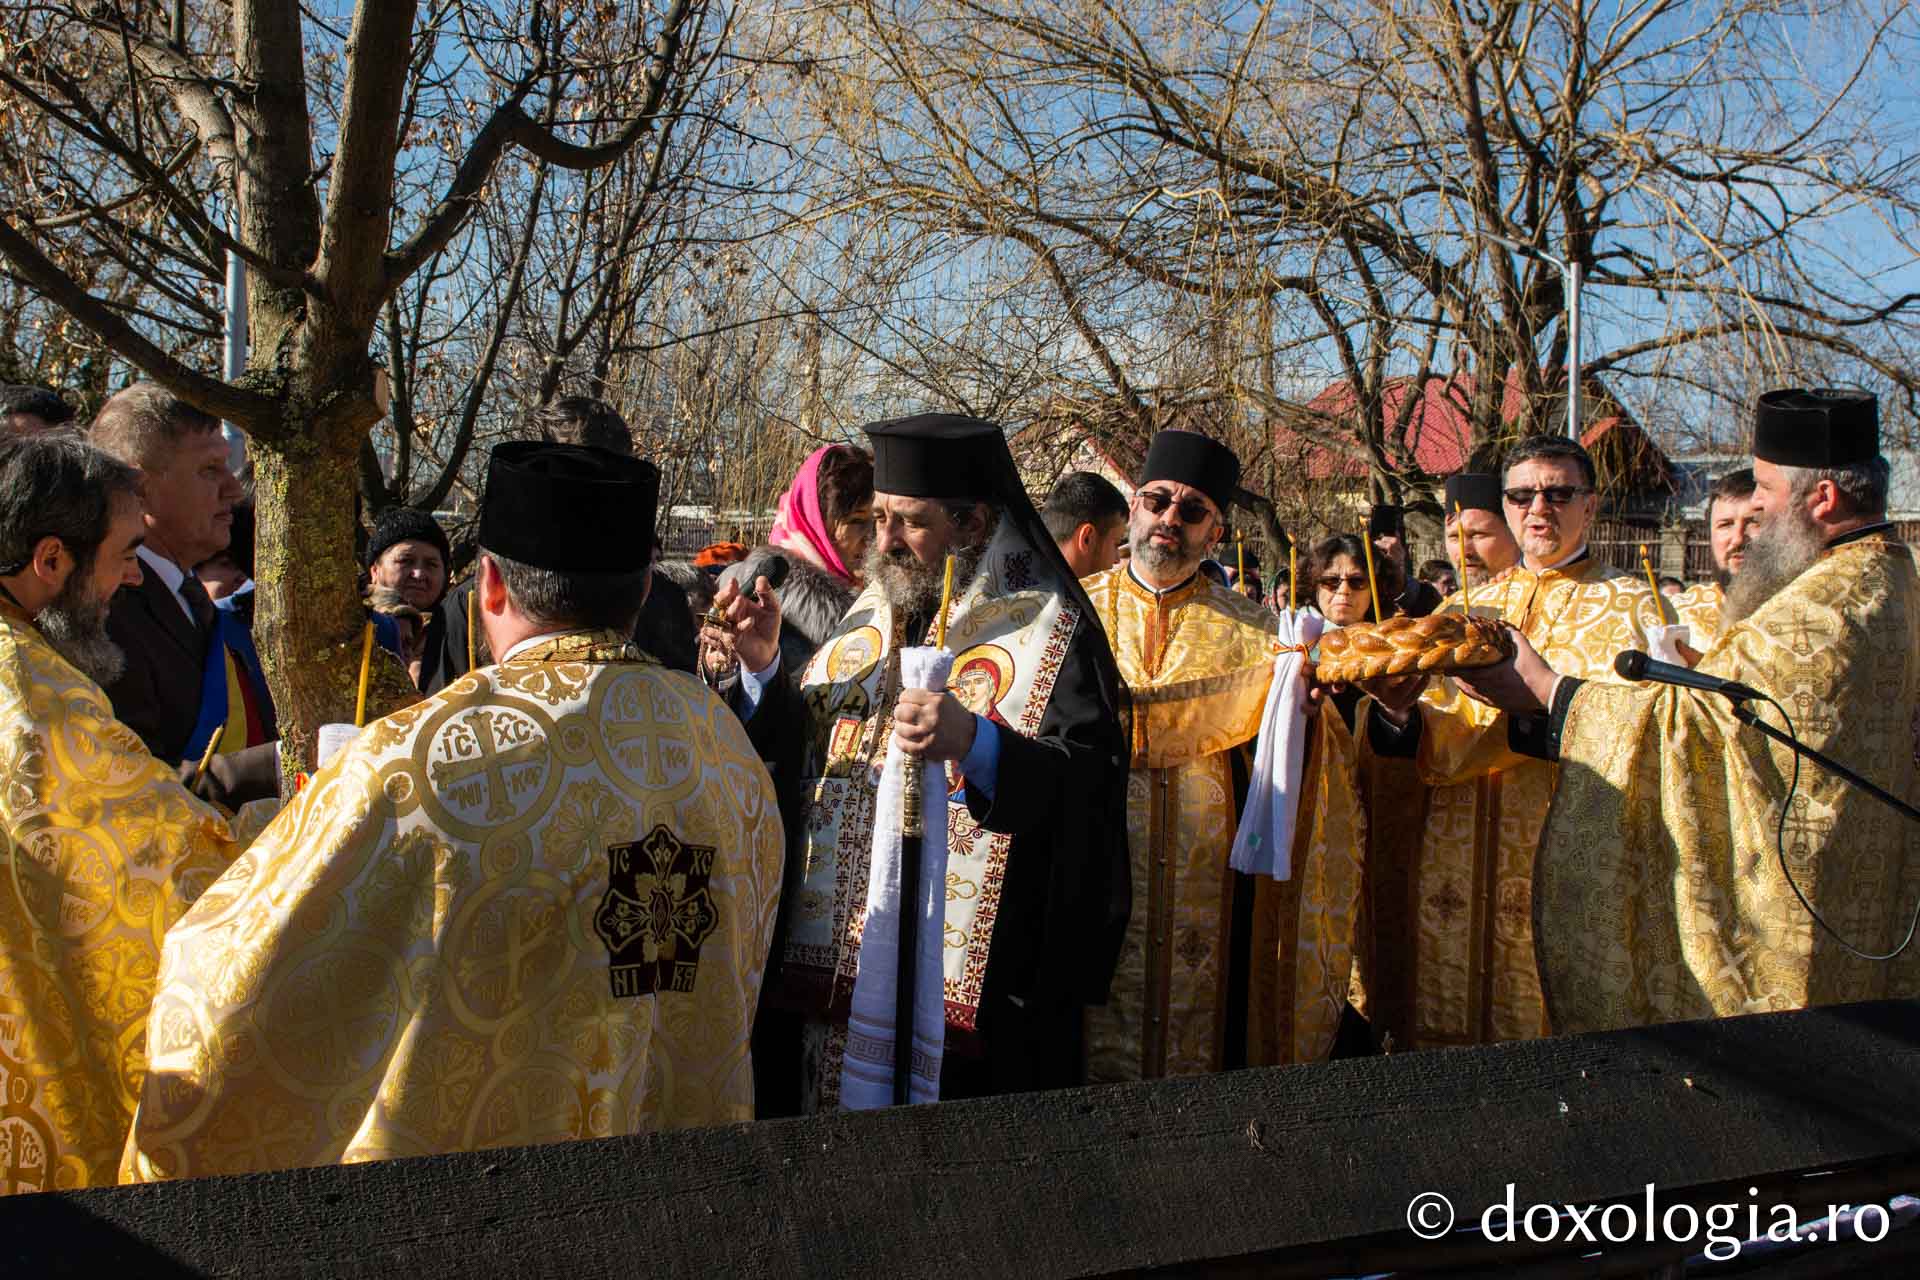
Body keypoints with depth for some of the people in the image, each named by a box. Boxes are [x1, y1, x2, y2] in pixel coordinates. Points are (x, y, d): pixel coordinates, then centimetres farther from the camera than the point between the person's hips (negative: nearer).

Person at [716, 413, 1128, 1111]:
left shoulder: (1048, 630, -8)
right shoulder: (868, 617, 12)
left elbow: (1090, 795, -17)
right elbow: (795, 752, 16)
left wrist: (976, 743, -32)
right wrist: (764, 666, -1)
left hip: (971, 980, -6)